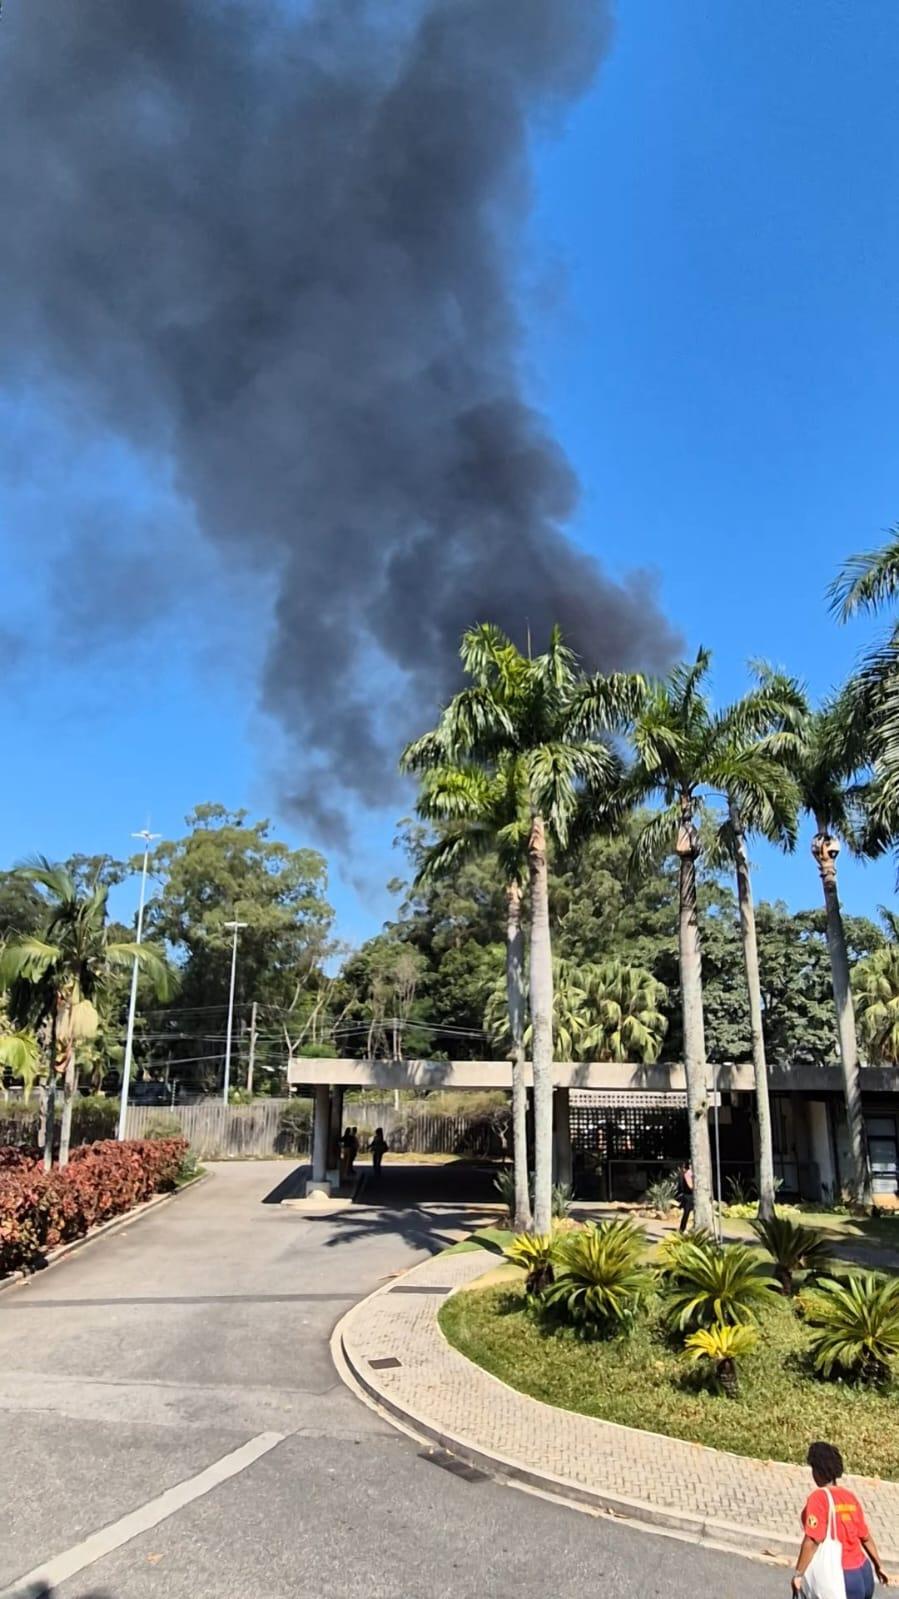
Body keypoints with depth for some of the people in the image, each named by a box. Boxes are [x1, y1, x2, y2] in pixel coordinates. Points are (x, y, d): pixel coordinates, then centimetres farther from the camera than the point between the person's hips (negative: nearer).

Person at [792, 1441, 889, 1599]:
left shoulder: (818, 1498, -15)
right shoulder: (849, 1497, 5)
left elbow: (812, 1541, -21)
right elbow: (865, 1537, 13)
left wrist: (799, 1574, -14)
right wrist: (878, 1566, 30)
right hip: (863, 1573, 7)